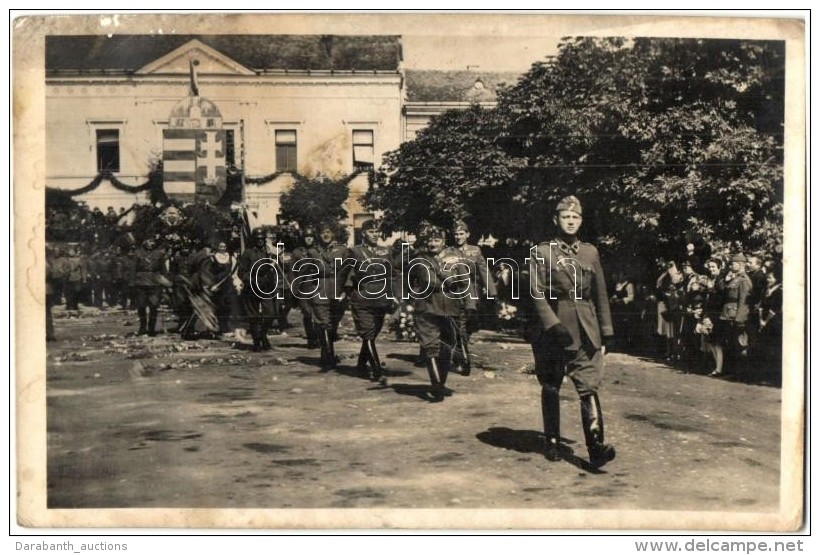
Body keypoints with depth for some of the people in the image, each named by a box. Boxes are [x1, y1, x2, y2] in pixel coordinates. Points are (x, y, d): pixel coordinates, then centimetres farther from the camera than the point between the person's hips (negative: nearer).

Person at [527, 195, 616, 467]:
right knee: (550, 388, 9)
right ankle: (552, 442, 23)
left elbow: (601, 296, 14)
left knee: (589, 387, -9)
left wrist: (605, 334, 12)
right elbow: (537, 294, -7)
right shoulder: (542, 252, 1)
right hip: (552, 331, -2)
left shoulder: (591, 252, 11)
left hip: (586, 333, 2)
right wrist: (554, 325, -18)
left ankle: (597, 446, -14)